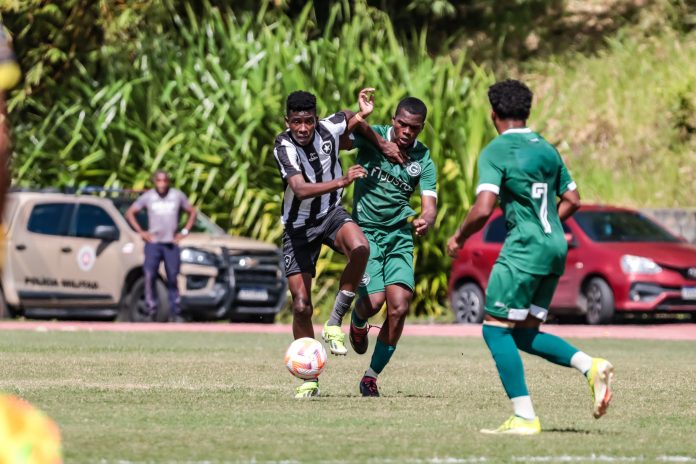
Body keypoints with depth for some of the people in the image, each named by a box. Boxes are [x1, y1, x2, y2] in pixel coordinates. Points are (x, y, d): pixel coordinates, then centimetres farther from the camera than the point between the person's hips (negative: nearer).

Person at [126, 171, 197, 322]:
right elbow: (130, 213, 9)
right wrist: (141, 232, 0)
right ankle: (152, 309, -8)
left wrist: (184, 232, 5)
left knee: (172, 278, 1)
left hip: (171, 243, 1)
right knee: (149, 276, -14)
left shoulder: (178, 196, 6)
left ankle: (174, 313, 7)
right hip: (153, 243, -1)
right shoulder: (148, 197, 3)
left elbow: (192, 212, 16)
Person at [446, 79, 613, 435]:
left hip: (524, 248, -8)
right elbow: (572, 200, 20)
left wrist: (458, 238, -1)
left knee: (495, 329, 0)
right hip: (555, 248, 8)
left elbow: (483, 209, -17)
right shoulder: (546, 149, 15)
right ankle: (591, 366, -5)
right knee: (524, 334, 15)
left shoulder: (495, 153, -8)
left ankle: (524, 418, -8)